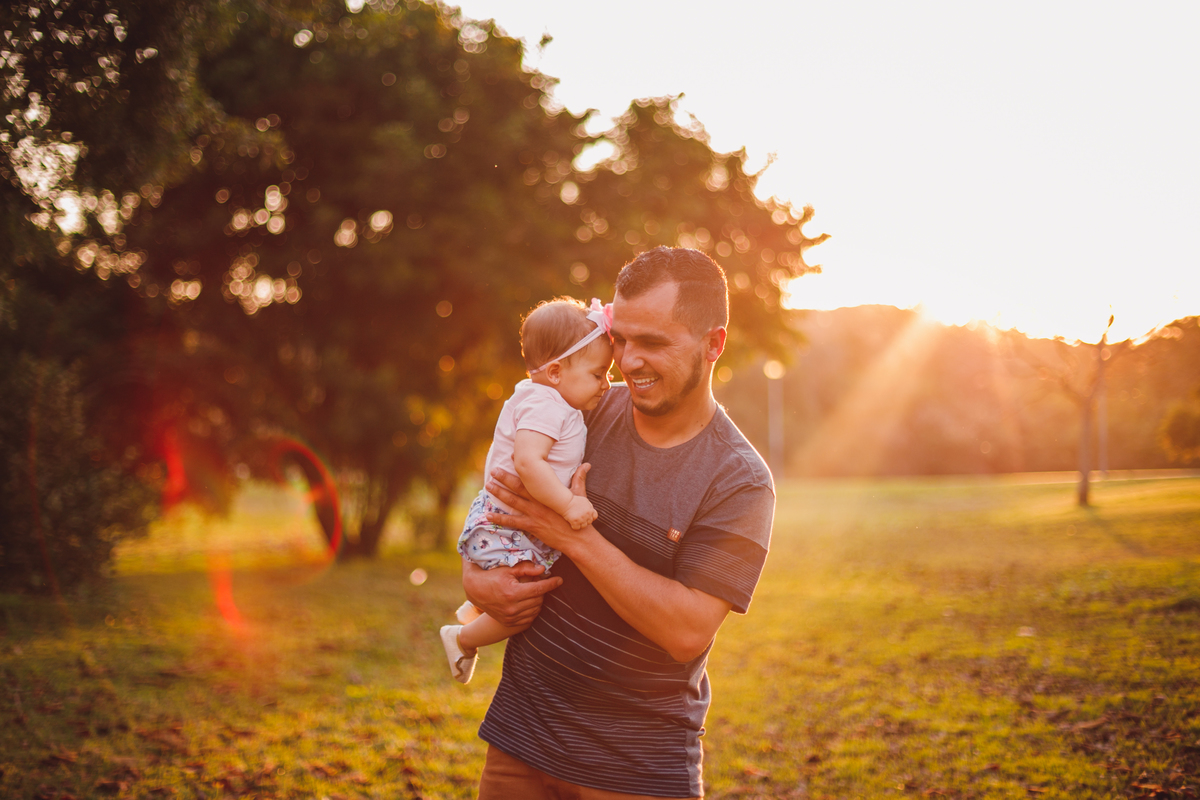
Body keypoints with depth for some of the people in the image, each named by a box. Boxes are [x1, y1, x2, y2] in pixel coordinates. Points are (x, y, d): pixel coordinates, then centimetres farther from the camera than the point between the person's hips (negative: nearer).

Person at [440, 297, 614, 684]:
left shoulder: (558, 405, 8)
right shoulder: (543, 405, -25)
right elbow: (527, 462, -39)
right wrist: (567, 504, -41)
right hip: (502, 524, -11)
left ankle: (476, 607, 44)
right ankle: (463, 639, 10)